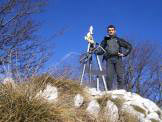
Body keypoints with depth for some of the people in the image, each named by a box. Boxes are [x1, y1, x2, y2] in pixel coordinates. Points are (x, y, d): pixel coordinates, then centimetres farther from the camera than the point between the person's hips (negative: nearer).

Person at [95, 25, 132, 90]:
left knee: (120, 76, -12)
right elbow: (100, 51, 15)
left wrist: (124, 54, 5)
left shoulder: (118, 40, 20)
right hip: (109, 60, 0)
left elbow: (129, 46, 19)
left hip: (118, 59, 0)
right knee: (109, 76, -15)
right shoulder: (105, 41, 22)